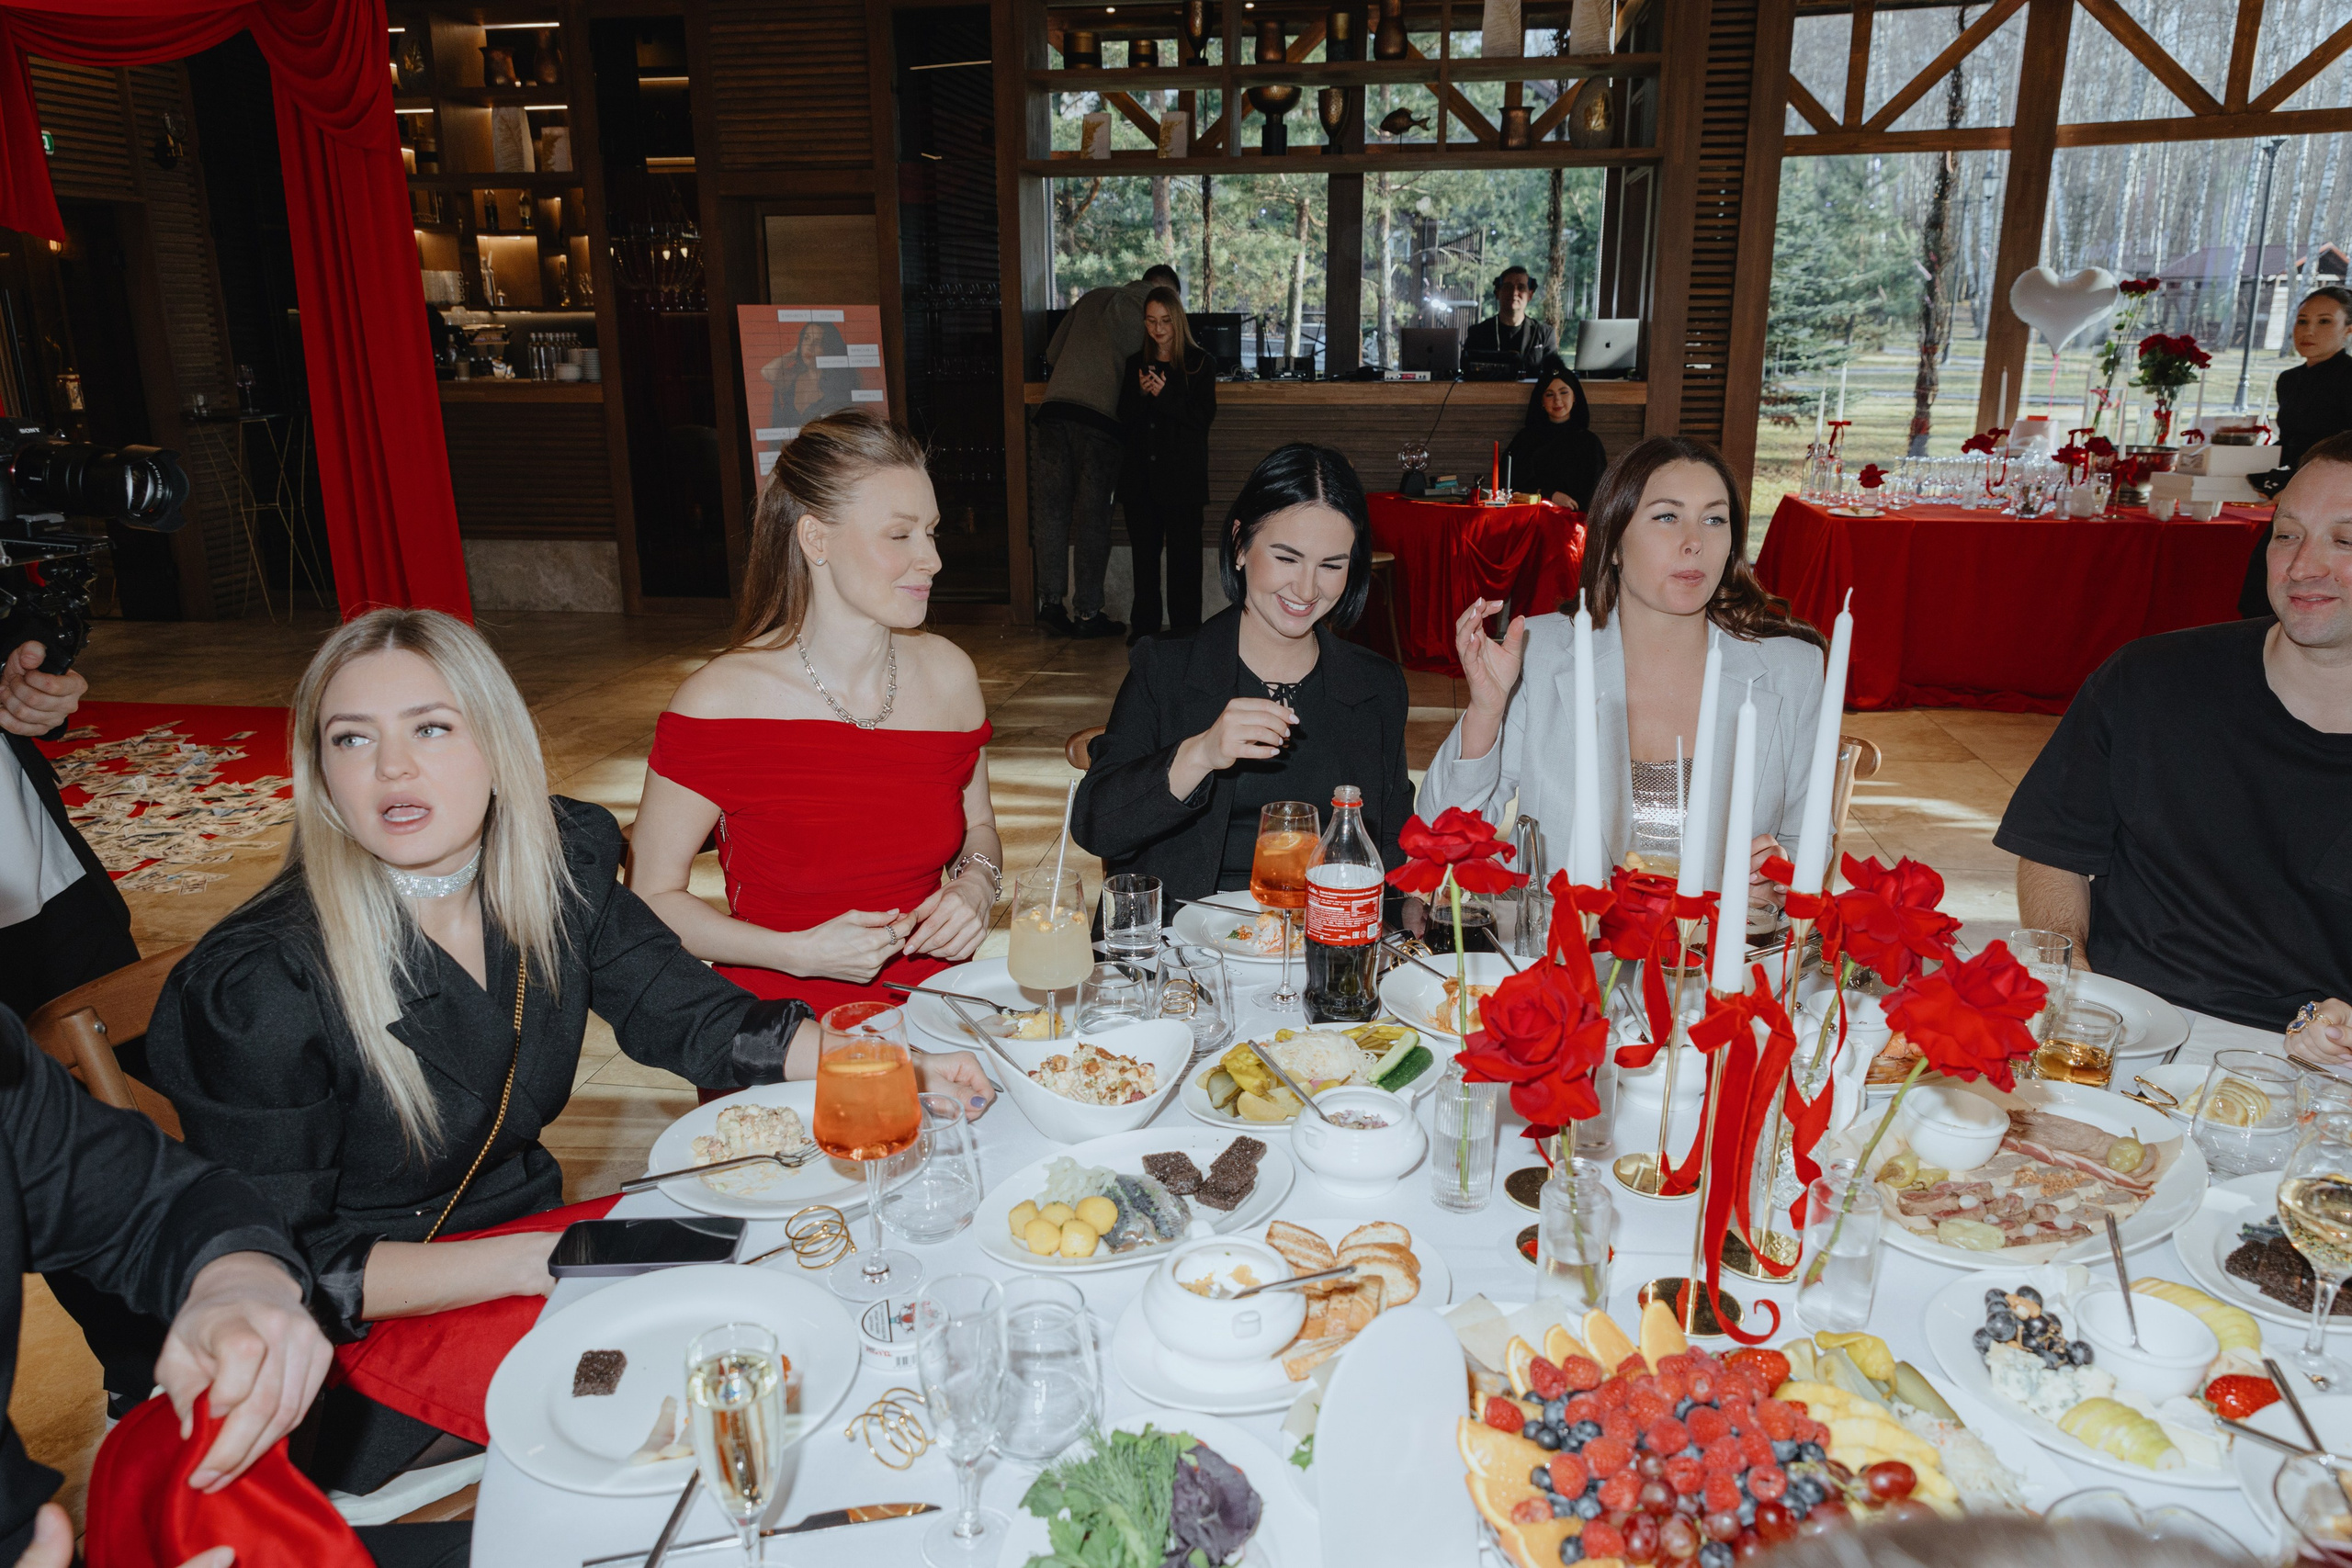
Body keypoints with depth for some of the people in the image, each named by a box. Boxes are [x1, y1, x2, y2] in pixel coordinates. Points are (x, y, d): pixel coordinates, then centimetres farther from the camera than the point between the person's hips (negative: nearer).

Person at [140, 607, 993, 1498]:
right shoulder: (261, 987, -23)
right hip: (365, 1339, -5)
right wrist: (536, 1261, -26)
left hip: (532, 1252, 6)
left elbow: (689, 1015, -1)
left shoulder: (561, 864, -8)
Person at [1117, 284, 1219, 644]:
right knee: (1144, 549, 7)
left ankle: (1185, 628, 1)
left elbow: (1204, 415, -6)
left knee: (1183, 551, -4)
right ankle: (1144, 624, 15)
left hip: (1182, 474, -4)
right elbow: (1124, 417, 10)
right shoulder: (1136, 363, 13)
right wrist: (1140, 394, -10)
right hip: (1141, 472, 4)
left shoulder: (1200, 363, 1)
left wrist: (1166, 395, -17)